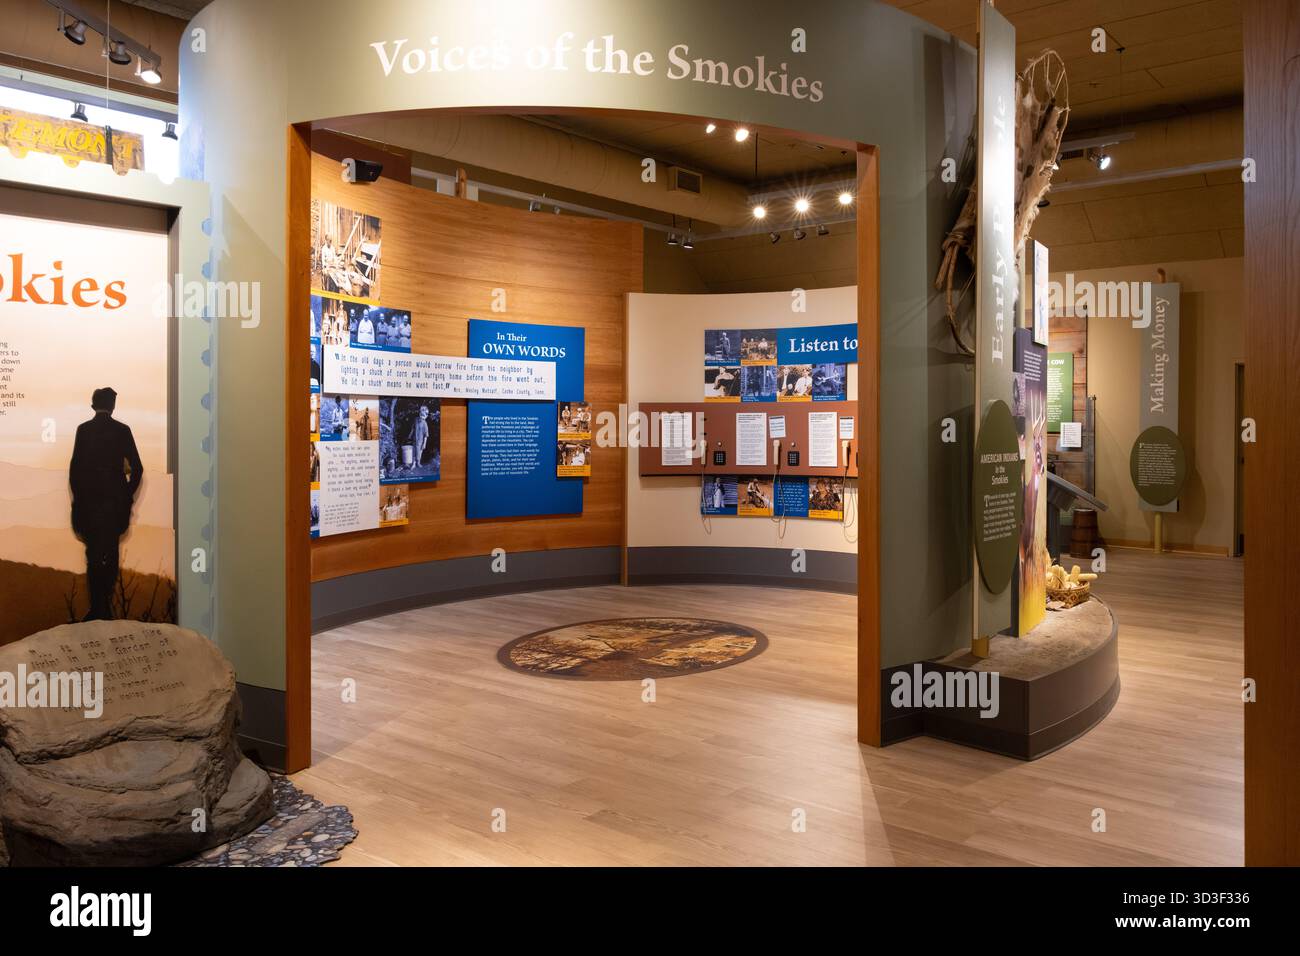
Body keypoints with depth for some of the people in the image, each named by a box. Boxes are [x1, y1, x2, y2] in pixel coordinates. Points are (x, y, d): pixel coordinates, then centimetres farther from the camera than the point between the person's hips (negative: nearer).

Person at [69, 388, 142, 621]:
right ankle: (106, 606, 15)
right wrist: (128, 496, 9)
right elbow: (136, 468, -3)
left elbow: (75, 467, -5)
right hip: (116, 500, 1)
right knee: (111, 551, 11)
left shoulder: (83, 429, -3)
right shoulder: (122, 430, -2)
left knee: (94, 554, 4)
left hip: (89, 499, 0)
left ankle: (98, 608, 1)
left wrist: (78, 498, 6)